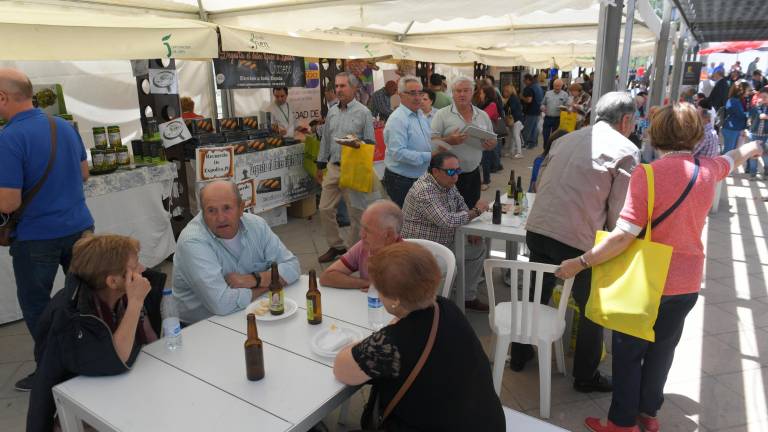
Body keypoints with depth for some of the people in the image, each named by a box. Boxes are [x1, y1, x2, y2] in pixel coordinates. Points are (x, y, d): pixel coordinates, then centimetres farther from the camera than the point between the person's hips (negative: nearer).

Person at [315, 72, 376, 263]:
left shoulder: (363, 112, -6)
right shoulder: (332, 112, 11)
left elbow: (370, 142, -5)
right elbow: (325, 140, 16)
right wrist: (320, 166, 17)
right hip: (333, 167, 6)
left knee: (356, 213, 3)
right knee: (325, 209, 8)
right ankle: (336, 246, 25)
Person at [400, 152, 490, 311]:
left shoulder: (448, 183, 3)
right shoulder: (424, 190, -26)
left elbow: (460, 204, 20)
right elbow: (447, 221, -32)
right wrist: (476, 211, -17)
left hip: (444, 243, 9)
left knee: (478, 248, 9)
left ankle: (468, 297, 21)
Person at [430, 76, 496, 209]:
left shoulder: (483, 115, 10)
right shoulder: (442, 114, -4)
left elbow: (493, 140, 17)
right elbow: (432, 141, -10)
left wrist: (491, 144, -6)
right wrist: (449, 141, -26)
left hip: (473, 174, 4)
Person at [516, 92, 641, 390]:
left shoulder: (566, 139, 14)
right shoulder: (626, 151, -2)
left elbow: (540, 183, 17)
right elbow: (619, 211, -4)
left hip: (537, 229, 6)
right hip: (579, 241, -5)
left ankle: (520, 355, 40)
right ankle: (586, 377, 29)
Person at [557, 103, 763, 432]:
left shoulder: (647, 175, -21)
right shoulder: (708, 170, -2)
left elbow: (622, 237, -25)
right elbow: (731, 159, 25)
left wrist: (579, 263, -17)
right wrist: (750, 148, 48)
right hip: (688, 282, 6)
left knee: (628, 352, 9)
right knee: (662, 349, 21)